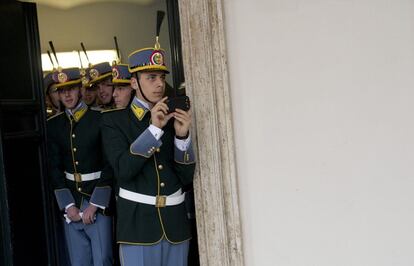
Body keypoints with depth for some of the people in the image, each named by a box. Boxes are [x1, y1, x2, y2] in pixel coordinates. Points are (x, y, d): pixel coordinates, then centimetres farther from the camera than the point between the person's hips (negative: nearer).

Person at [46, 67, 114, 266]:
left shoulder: (99, 119, -6)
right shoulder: (53, 125, 7)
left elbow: (110, 165, -8)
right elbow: (54, 167, 5)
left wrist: (94, 205, -12)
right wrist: (68, 205, -4)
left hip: (98, 200, -3)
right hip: (70, 201, 4)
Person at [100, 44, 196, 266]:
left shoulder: (175, 118, 8)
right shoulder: (114, 120, -1)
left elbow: (187, 177, 4)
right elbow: (123, 170, -14)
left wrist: (182, 135, -11)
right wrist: (155, 128, -17)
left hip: (175, 223, 4)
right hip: (138, 224, -3)